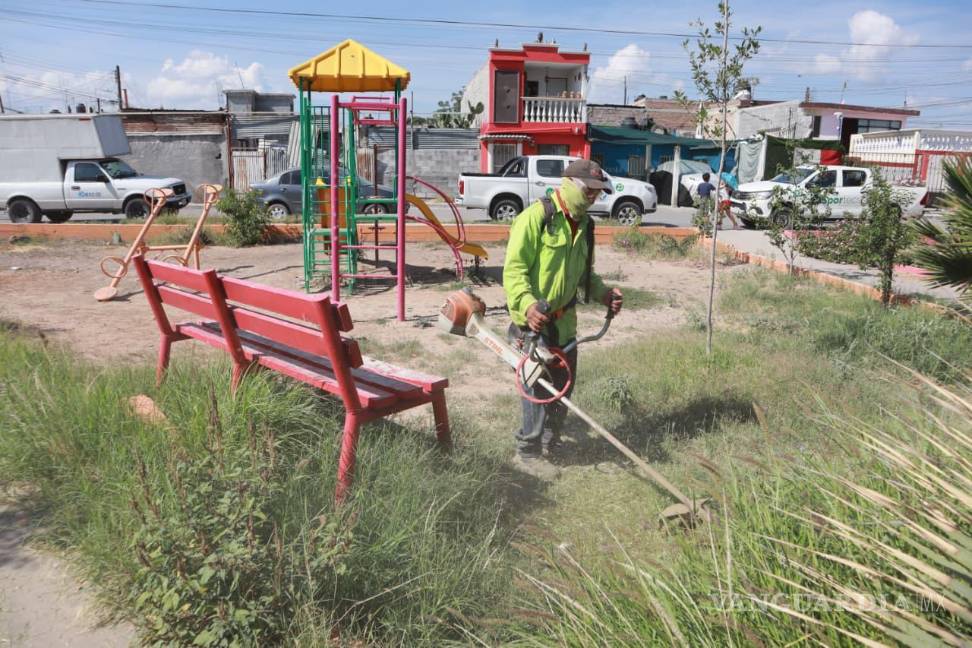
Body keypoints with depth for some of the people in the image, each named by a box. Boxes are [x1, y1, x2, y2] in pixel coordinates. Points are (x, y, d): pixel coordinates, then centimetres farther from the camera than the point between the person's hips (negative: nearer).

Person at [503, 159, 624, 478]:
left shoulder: (584, 225, 12)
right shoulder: (536, 217, -14)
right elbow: (514, 269, -19)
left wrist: (603, 293, 6)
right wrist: (527, 304, -33)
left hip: (564, 321, 8)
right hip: (532, 321, -8)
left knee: (563, 386, 15)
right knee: (539, 388, -3)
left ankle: (549, 443, 33)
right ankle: (528, 452, 13)